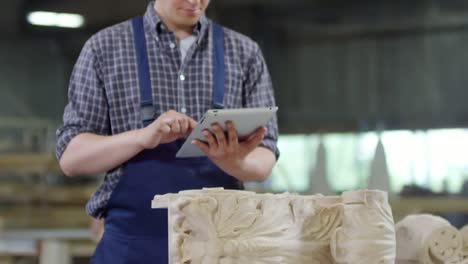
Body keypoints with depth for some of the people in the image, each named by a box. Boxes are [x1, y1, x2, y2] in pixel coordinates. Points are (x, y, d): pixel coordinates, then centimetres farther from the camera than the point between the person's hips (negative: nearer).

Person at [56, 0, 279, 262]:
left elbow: (263, 163, 3)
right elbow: (71, 157, -1)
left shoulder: (245, 53, 7)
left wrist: (234, 161, -20)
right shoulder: (104, 48, 3)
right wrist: (144, 136, -18)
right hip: (134, 242, -1)